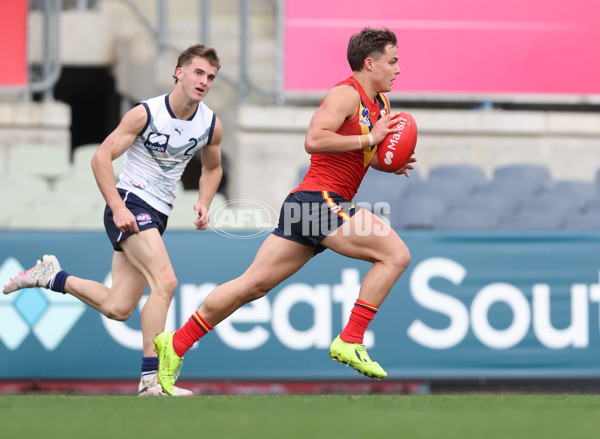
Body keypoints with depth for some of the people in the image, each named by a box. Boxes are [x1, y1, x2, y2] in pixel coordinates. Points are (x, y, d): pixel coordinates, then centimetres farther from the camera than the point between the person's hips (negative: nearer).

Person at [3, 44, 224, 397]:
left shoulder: (211, 125, 3)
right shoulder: (145, 113, -13)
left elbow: (212, 168, 23)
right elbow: (101, 158, -11)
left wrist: (204, 203, 3)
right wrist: (118, 208, -21)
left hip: (157, 216, 7)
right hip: (129, 203, -7)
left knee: (116, 308, 4)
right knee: (165, 281, -26)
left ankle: (51, 276, 26)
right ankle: (151, 378, -25)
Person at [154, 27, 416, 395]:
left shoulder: (380, 103, 20)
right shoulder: (346, 95, -9)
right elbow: (314, 140, -21)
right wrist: (370, 138, -18)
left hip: (330, 206, 9)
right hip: (319, 199, -9)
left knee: (255, 284, 8)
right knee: (396, 254, -16)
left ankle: (177, 344, 11)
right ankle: (350, 342, -13)